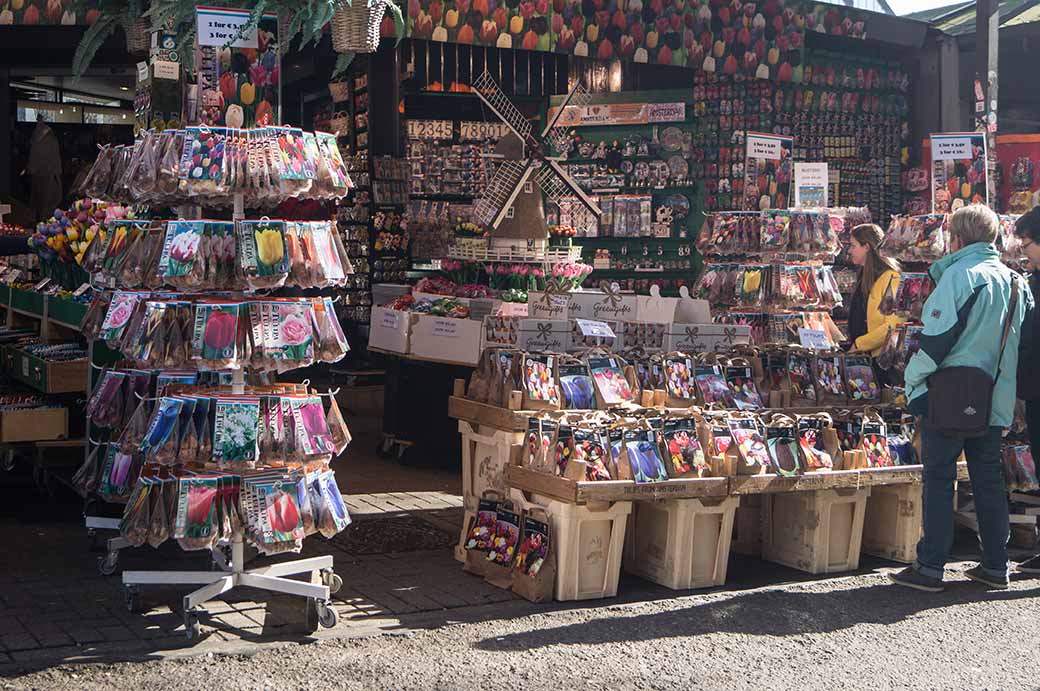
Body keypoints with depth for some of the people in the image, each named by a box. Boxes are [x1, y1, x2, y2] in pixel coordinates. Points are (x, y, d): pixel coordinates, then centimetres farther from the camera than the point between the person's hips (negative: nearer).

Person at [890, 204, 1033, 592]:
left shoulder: (959, 274, -11)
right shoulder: (1014, 280, 11)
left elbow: (936, 339, -16)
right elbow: (1022, 342, 14)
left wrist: (915, 388, -6)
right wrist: (1008, 401, 20)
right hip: (996, 401, 7)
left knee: (938, 479, -1)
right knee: (989, 480, 12)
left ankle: (931, 568, -1)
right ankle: (996, 567, 16)